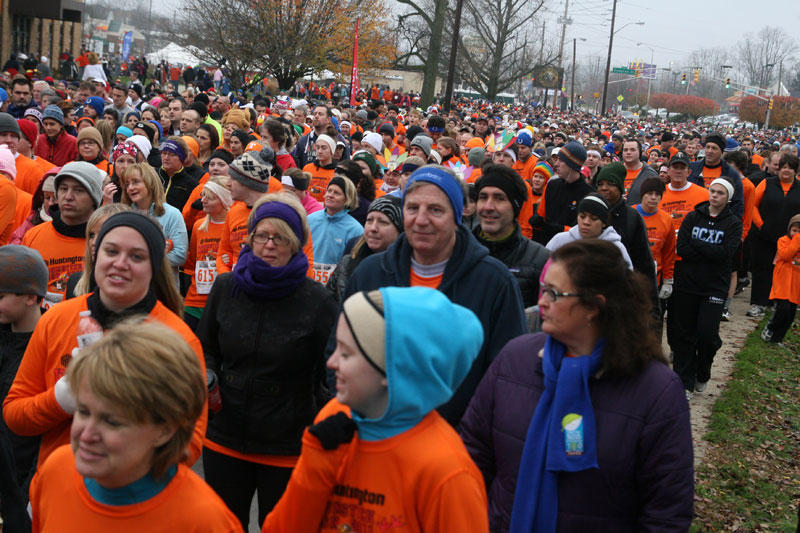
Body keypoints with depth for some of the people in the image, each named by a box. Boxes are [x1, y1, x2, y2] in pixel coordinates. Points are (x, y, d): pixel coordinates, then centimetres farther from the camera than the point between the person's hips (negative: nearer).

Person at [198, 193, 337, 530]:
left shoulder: (317, 301, -11)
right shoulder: (225, 288, 0)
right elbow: (206, 350, 14)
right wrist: (207, 377, -5)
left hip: (288, 449, -3)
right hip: (224, 438, 3)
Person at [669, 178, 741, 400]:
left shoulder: (733, 223, 1)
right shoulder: (693, 217, 5)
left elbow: (726, 253, -14)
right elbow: (681, 248, -8)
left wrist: (696, 244, -11)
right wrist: (710, 252, -13)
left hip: (714, 287, -2)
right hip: (686, 284, 2)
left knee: (707, 333, -9)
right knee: (683, 334, 4)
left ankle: (702, 375, 20)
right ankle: (685, 383, 16)